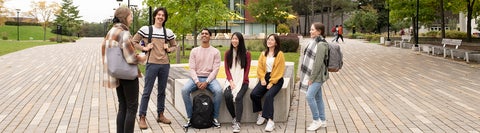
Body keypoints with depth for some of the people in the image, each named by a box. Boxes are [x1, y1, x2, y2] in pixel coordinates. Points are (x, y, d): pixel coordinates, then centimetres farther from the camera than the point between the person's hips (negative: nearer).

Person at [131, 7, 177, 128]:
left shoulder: (168, 32, 8)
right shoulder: (145, 29, -2)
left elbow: (175, 46, 20)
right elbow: (133, 42, 2)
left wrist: (169, 49, 1)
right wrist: (144, 48, -8)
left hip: (165, 64, 4)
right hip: (152, 64, -4)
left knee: (162, 91, 13)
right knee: (147, 91, -2)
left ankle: (160, 115, 25)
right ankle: (142, 118, 5)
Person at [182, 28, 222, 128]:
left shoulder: (215, 51, 4)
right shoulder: (194, 51, 8)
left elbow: (215, 69, -4)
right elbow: (192, 68, 1)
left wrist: (206, 82, -17)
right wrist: (197, 82, -15)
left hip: (210, 78, -1)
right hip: (196, 78, 2)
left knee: (218, 91, -32)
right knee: (184, 90, -28)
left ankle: (215, 118, -14)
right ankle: (190, 118, -16)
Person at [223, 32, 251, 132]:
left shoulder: (246, 54, 3)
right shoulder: (228, 53, 11)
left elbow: (247, 70, 1)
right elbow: (227, 69, 6)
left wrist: (241, 82, -12)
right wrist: (231, 81, -10)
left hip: (242, 81, -2)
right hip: (231, 81, 2)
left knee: (238, 97, -30)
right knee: (227, 96, -29)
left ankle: (237, 123, -31)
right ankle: (234, 118, -11)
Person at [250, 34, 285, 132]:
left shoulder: (280, 54, -2)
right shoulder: (263, 54, 16)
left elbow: (279, 70, -8)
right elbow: (260, 67, 9)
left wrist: (271, 83, -15)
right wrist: (262, 79, -8)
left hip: (276, 79, -5)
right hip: (265, 77, 5)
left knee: (268, 96, -30)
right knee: (253, 94, -19)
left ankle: (270, 121, -31)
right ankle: (260, 113, 1)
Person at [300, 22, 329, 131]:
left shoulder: (321, 45, -16)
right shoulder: (314, 42, 12)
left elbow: (318, 63, -20)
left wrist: (312, 78, -18)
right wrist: (309, 77, 14)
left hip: (317, 76, -9)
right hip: (312, 75, 9)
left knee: (310, 96, -16)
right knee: (318, 98, 11)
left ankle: (317, 121, -5)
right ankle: (322, 121, 19)